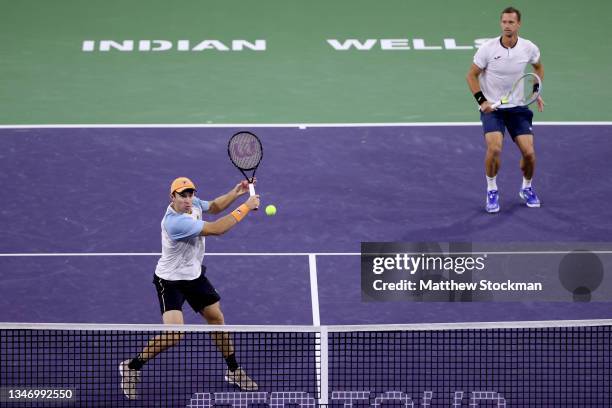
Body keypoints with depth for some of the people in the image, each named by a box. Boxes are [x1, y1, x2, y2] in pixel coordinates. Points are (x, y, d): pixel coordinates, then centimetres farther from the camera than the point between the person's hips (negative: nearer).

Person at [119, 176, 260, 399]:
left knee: (216, 318, 14)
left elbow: (214, 206, 15)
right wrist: (246, 207, -26)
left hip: (195, 275, 8)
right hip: (170, 280, -8)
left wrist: (234, 193, -4)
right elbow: (216, 229, -32)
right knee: (174, 334, -18)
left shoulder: (193, 204, -9)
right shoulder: (176, 222, -35)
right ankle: (131, 367, 2)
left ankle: (234, 371, 31)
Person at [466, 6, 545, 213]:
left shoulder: (529, 49, -8)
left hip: (518, 107, 2)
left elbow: (538, 67, 16)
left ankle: (527, 188, 24)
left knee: (528, 152, -7)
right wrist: (481, 100, -14)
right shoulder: (487, 49, -15)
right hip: (492, 108, -2)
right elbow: (472, 75, -3)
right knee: (494, 148, -24)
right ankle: (491, 191, -1)